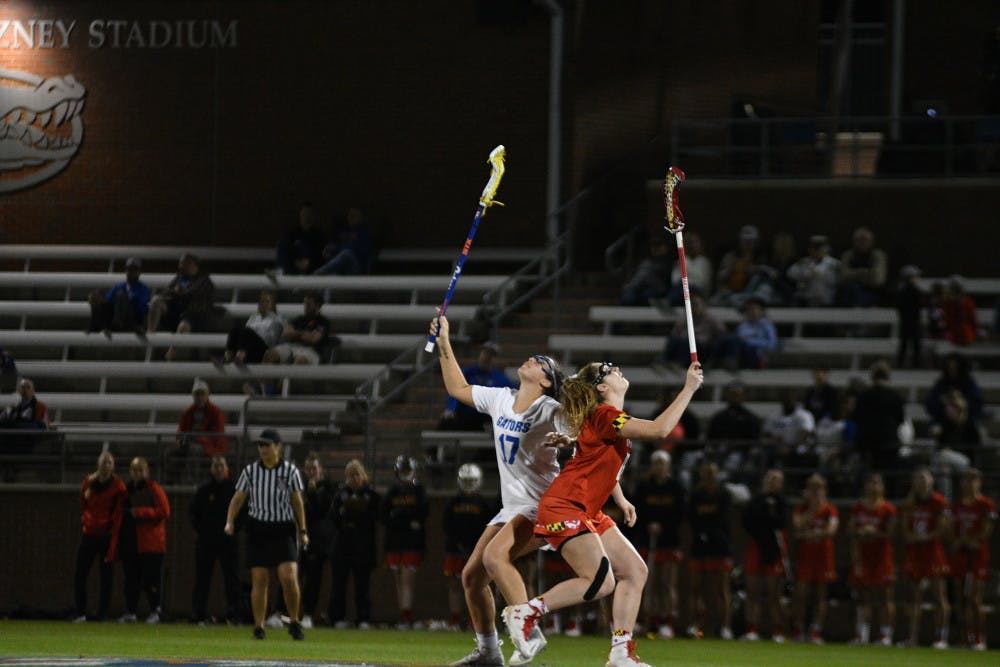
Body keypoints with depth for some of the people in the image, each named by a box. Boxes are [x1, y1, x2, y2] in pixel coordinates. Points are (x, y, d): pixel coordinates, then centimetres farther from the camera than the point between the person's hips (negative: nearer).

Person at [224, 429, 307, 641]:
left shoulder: (290, 471, 2)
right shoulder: (250, 471, 4)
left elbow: (297, 502, 8)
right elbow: (237, 499, 7)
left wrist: (303, 531, 7)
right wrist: (230, 522, -8)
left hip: (284, 530, -1)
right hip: (257, 528, 1)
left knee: (289, 578, -14)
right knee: (259, 581, -2)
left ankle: (294, 623, 3)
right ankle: (258, 627, 7)